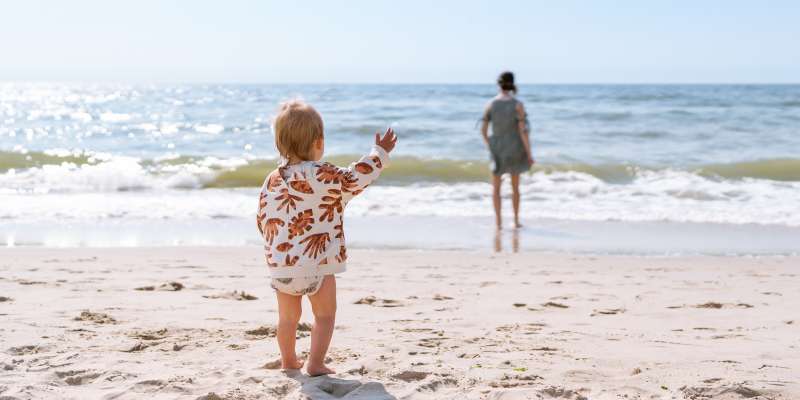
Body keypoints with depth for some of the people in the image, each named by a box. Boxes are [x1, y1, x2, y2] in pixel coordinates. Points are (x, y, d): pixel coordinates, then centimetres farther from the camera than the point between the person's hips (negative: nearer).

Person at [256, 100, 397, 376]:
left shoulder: (272, 180, 4)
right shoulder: (321, 175, -13)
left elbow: (262, 220, 9)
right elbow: (354, 180, -6)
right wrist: (380, 154, 5)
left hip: (279, 265, 5)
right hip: (316, 262, -5)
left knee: (288, 316, 20)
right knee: (325, 314, 10)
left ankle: (288, 360, 32)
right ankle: (316, 363, 6)